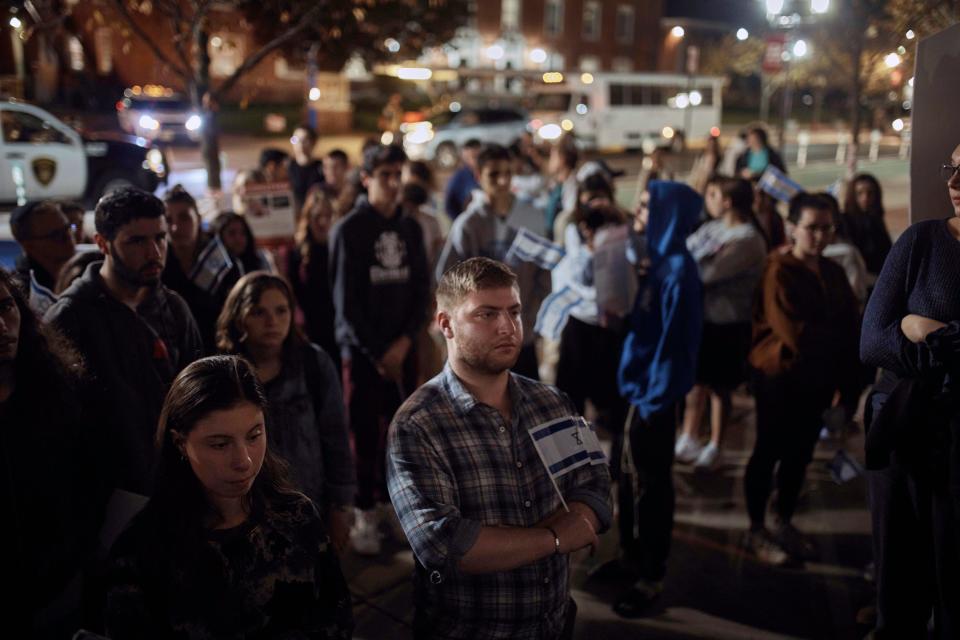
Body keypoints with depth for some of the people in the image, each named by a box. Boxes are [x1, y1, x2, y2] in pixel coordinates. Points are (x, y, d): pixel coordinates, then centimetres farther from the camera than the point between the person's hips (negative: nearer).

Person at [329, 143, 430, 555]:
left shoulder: (410, 229, 9)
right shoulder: (349, 230, -5)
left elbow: (421, 289, 7)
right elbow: (346, 301, -8)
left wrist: (405, 340, -7)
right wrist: (378, 352, -9)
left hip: (403, 346, 4)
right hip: (362, 349, -4)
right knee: (365, 432, -1)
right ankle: (366, 515, 8)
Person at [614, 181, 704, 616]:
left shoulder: (679, 270, -19)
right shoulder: (657, 259, 7)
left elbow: (676, 340, -19)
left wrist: (655, 400, -17)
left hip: (653, 391, -8)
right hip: (636, 382, 8)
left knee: (651, 483, 5)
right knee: (629, 476, 17)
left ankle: (652, 576, 19)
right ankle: (630, 556, 34)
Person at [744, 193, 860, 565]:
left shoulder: (833, 272, 8)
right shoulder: (778, 271, -14)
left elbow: (850, 323, 5)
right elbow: (793, 331, -20)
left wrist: (845, 371, -7)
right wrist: (835, 343, -10)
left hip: (819, 379, 6)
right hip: (781, 376, -6)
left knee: (800, 453, 13)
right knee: (769, 452, 2)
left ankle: (785, 524, 28)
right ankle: (756, 530, 13)